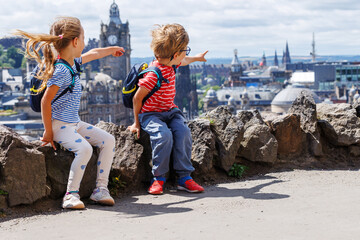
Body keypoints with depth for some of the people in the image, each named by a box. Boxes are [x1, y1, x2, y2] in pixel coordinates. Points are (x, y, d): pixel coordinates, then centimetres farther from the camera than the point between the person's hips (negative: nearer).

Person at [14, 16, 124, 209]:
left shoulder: (74, 62, 9)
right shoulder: (61, 71, -20)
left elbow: (92, 54, 32)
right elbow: (45, 101, -21)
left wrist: (111, 50, 47)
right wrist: (48, 132, -18)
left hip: (75, 123, 10)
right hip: (60, 125, -10)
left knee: (108, 141, 1)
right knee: (84, 148, -30)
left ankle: (100, 189, 3)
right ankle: (71, 194, -18)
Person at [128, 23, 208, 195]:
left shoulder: (169, 64, 4)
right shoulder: (154, 74, -23)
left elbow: (182, 62, 31)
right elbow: (137, 98, -15)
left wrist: (196, 58, 50)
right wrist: (136, 122, -6)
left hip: (169, 111, 7)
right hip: (150, 114, -7)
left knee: (183, 132, -21)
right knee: (164, 135, -33)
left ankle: (184, 177, -14)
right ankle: (158, 178, -15)